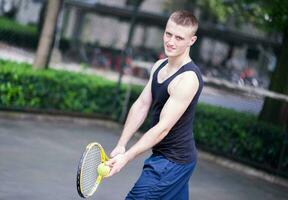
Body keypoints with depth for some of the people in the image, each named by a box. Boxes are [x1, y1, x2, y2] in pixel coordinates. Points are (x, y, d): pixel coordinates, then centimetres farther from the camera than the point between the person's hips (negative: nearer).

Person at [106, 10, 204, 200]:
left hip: (172, 161, -9)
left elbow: (163, 128, -25)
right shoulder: (159, 66, 7)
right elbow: (141, 105, 7)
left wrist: (126, 157, -28)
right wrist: (121, 146, -2)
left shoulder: (188, 78, -22)